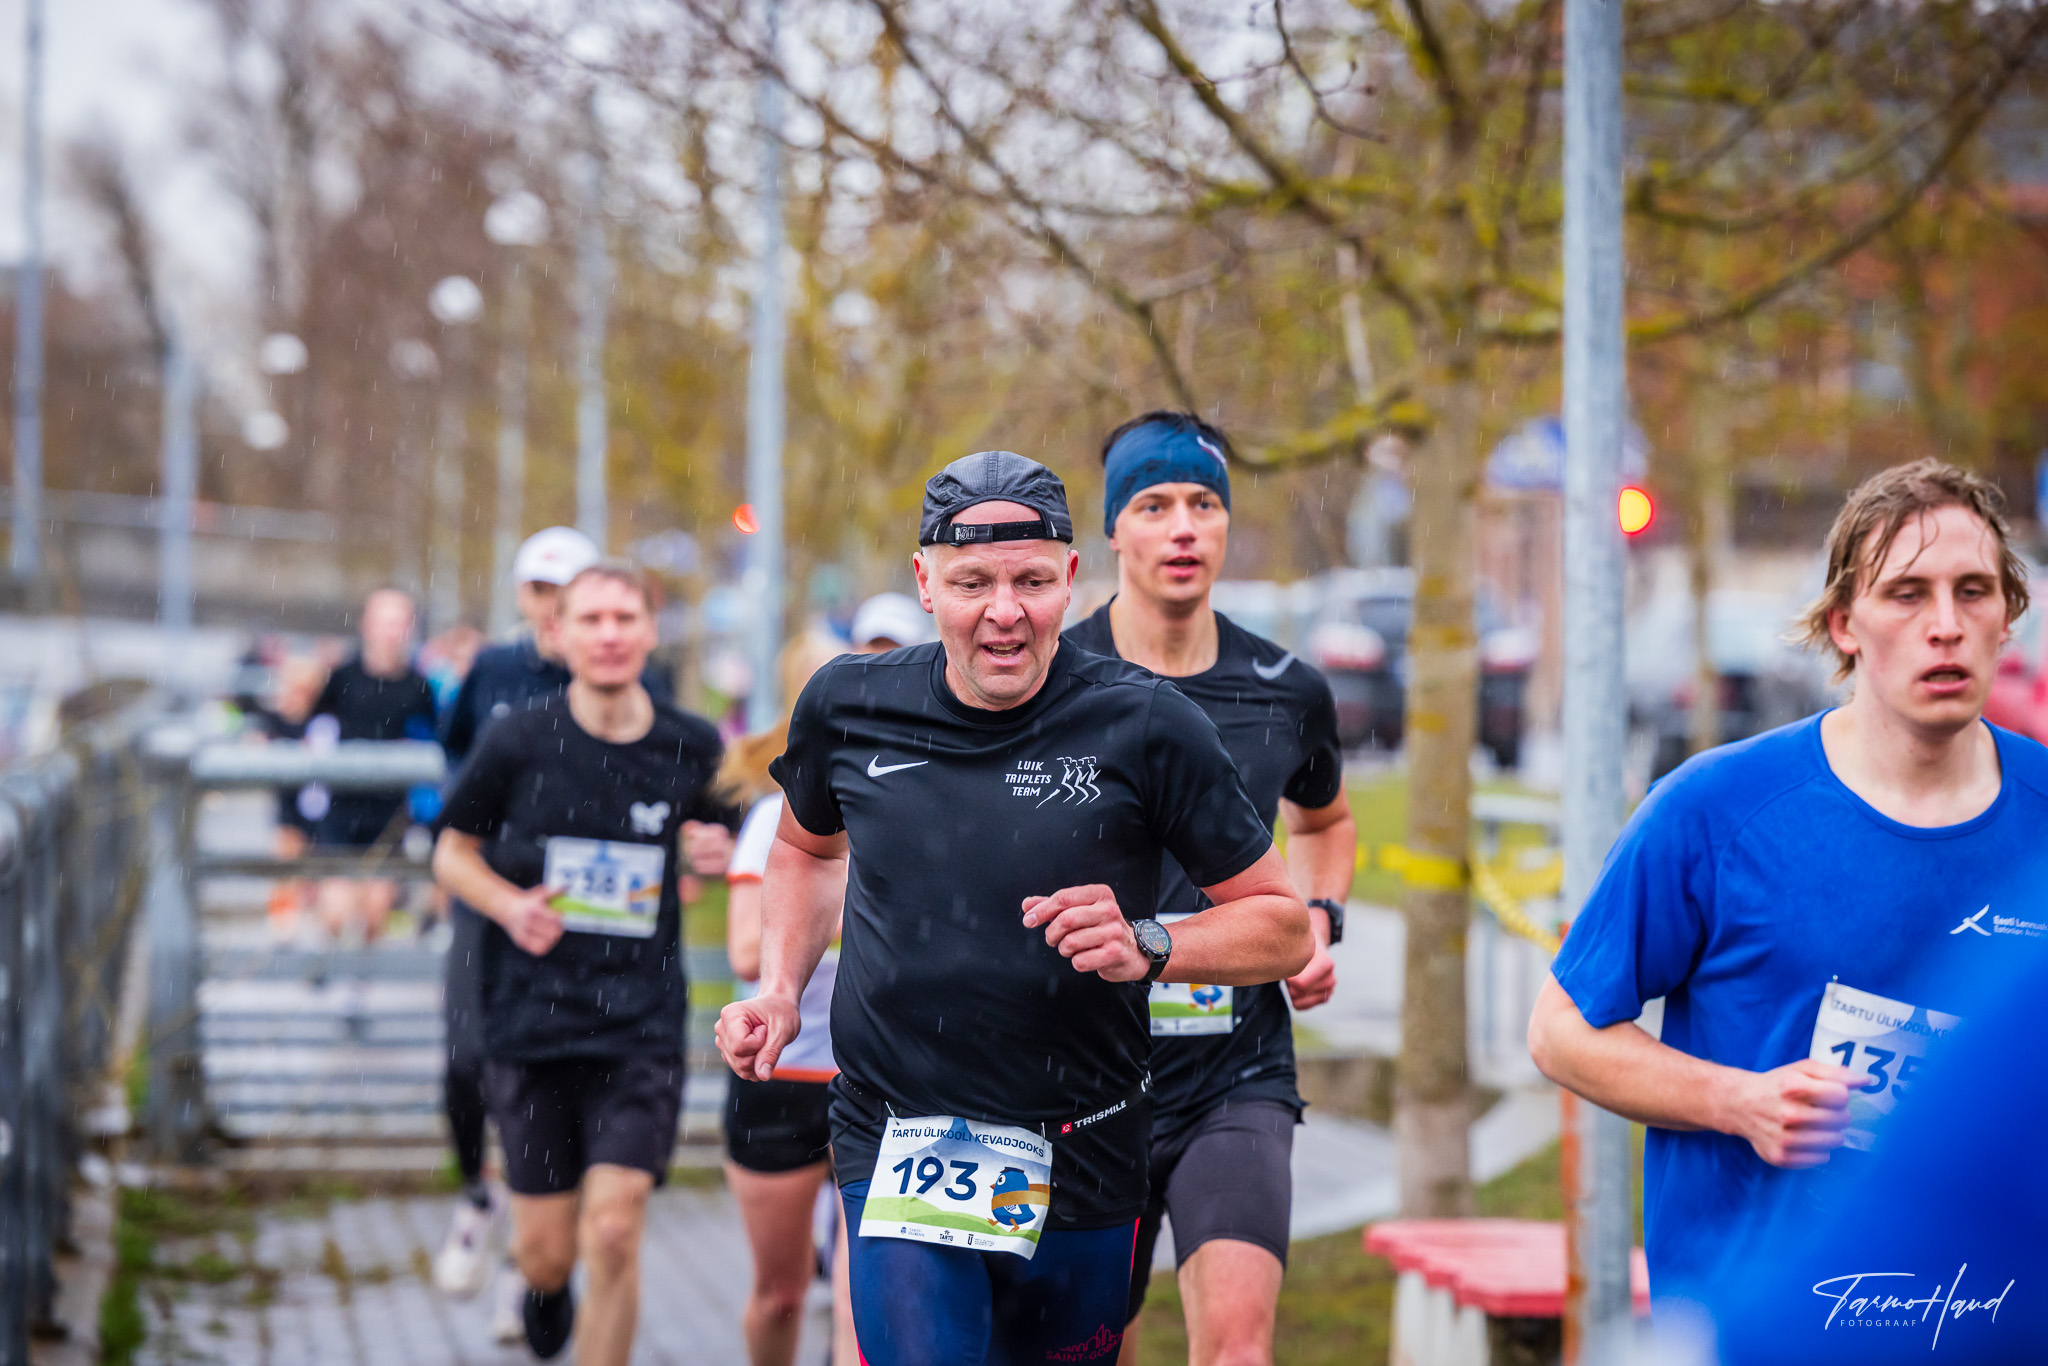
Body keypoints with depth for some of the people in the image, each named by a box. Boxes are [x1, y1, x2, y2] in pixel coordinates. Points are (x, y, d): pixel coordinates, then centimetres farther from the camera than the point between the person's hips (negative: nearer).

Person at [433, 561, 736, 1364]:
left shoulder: (693, 750, 1)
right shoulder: (520, 742, -2)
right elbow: (453, 852, 10)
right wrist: (509, 905, -10)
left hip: (642, 1030, 0)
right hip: (531, 1021, 0)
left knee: (612, 1236, -12)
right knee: (544, 1251, 7)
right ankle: (546, 1289, 45)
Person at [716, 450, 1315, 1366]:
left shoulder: (1144, 727, -8)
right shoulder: (848, 705, 0)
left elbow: (1284, 927, -2)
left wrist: (1145, 946, -19)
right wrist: (780, 989, 9)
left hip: (1080, 1170, 0)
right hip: (895, 1154, 0)